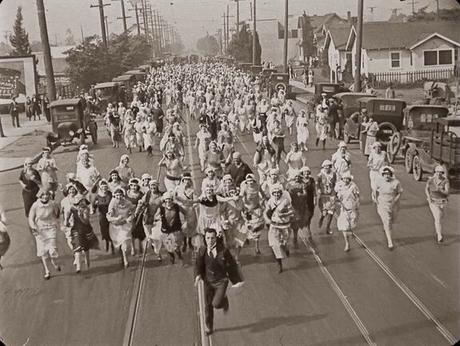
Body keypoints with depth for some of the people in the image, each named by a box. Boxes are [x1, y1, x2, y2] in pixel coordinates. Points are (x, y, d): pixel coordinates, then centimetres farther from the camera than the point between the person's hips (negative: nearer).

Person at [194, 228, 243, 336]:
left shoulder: (223, 250, -16)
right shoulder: (202, 251, -8)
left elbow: (232, 265, -5)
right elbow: (198, 264, 3)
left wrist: (237, 280, 0)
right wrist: (198, 275, -17)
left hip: (221, 281, -3)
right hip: (208, 281, 3)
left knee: (216, 304, -16)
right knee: (208, 305, 12)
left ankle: (224, 300, 21)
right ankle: (209, 327, 34)